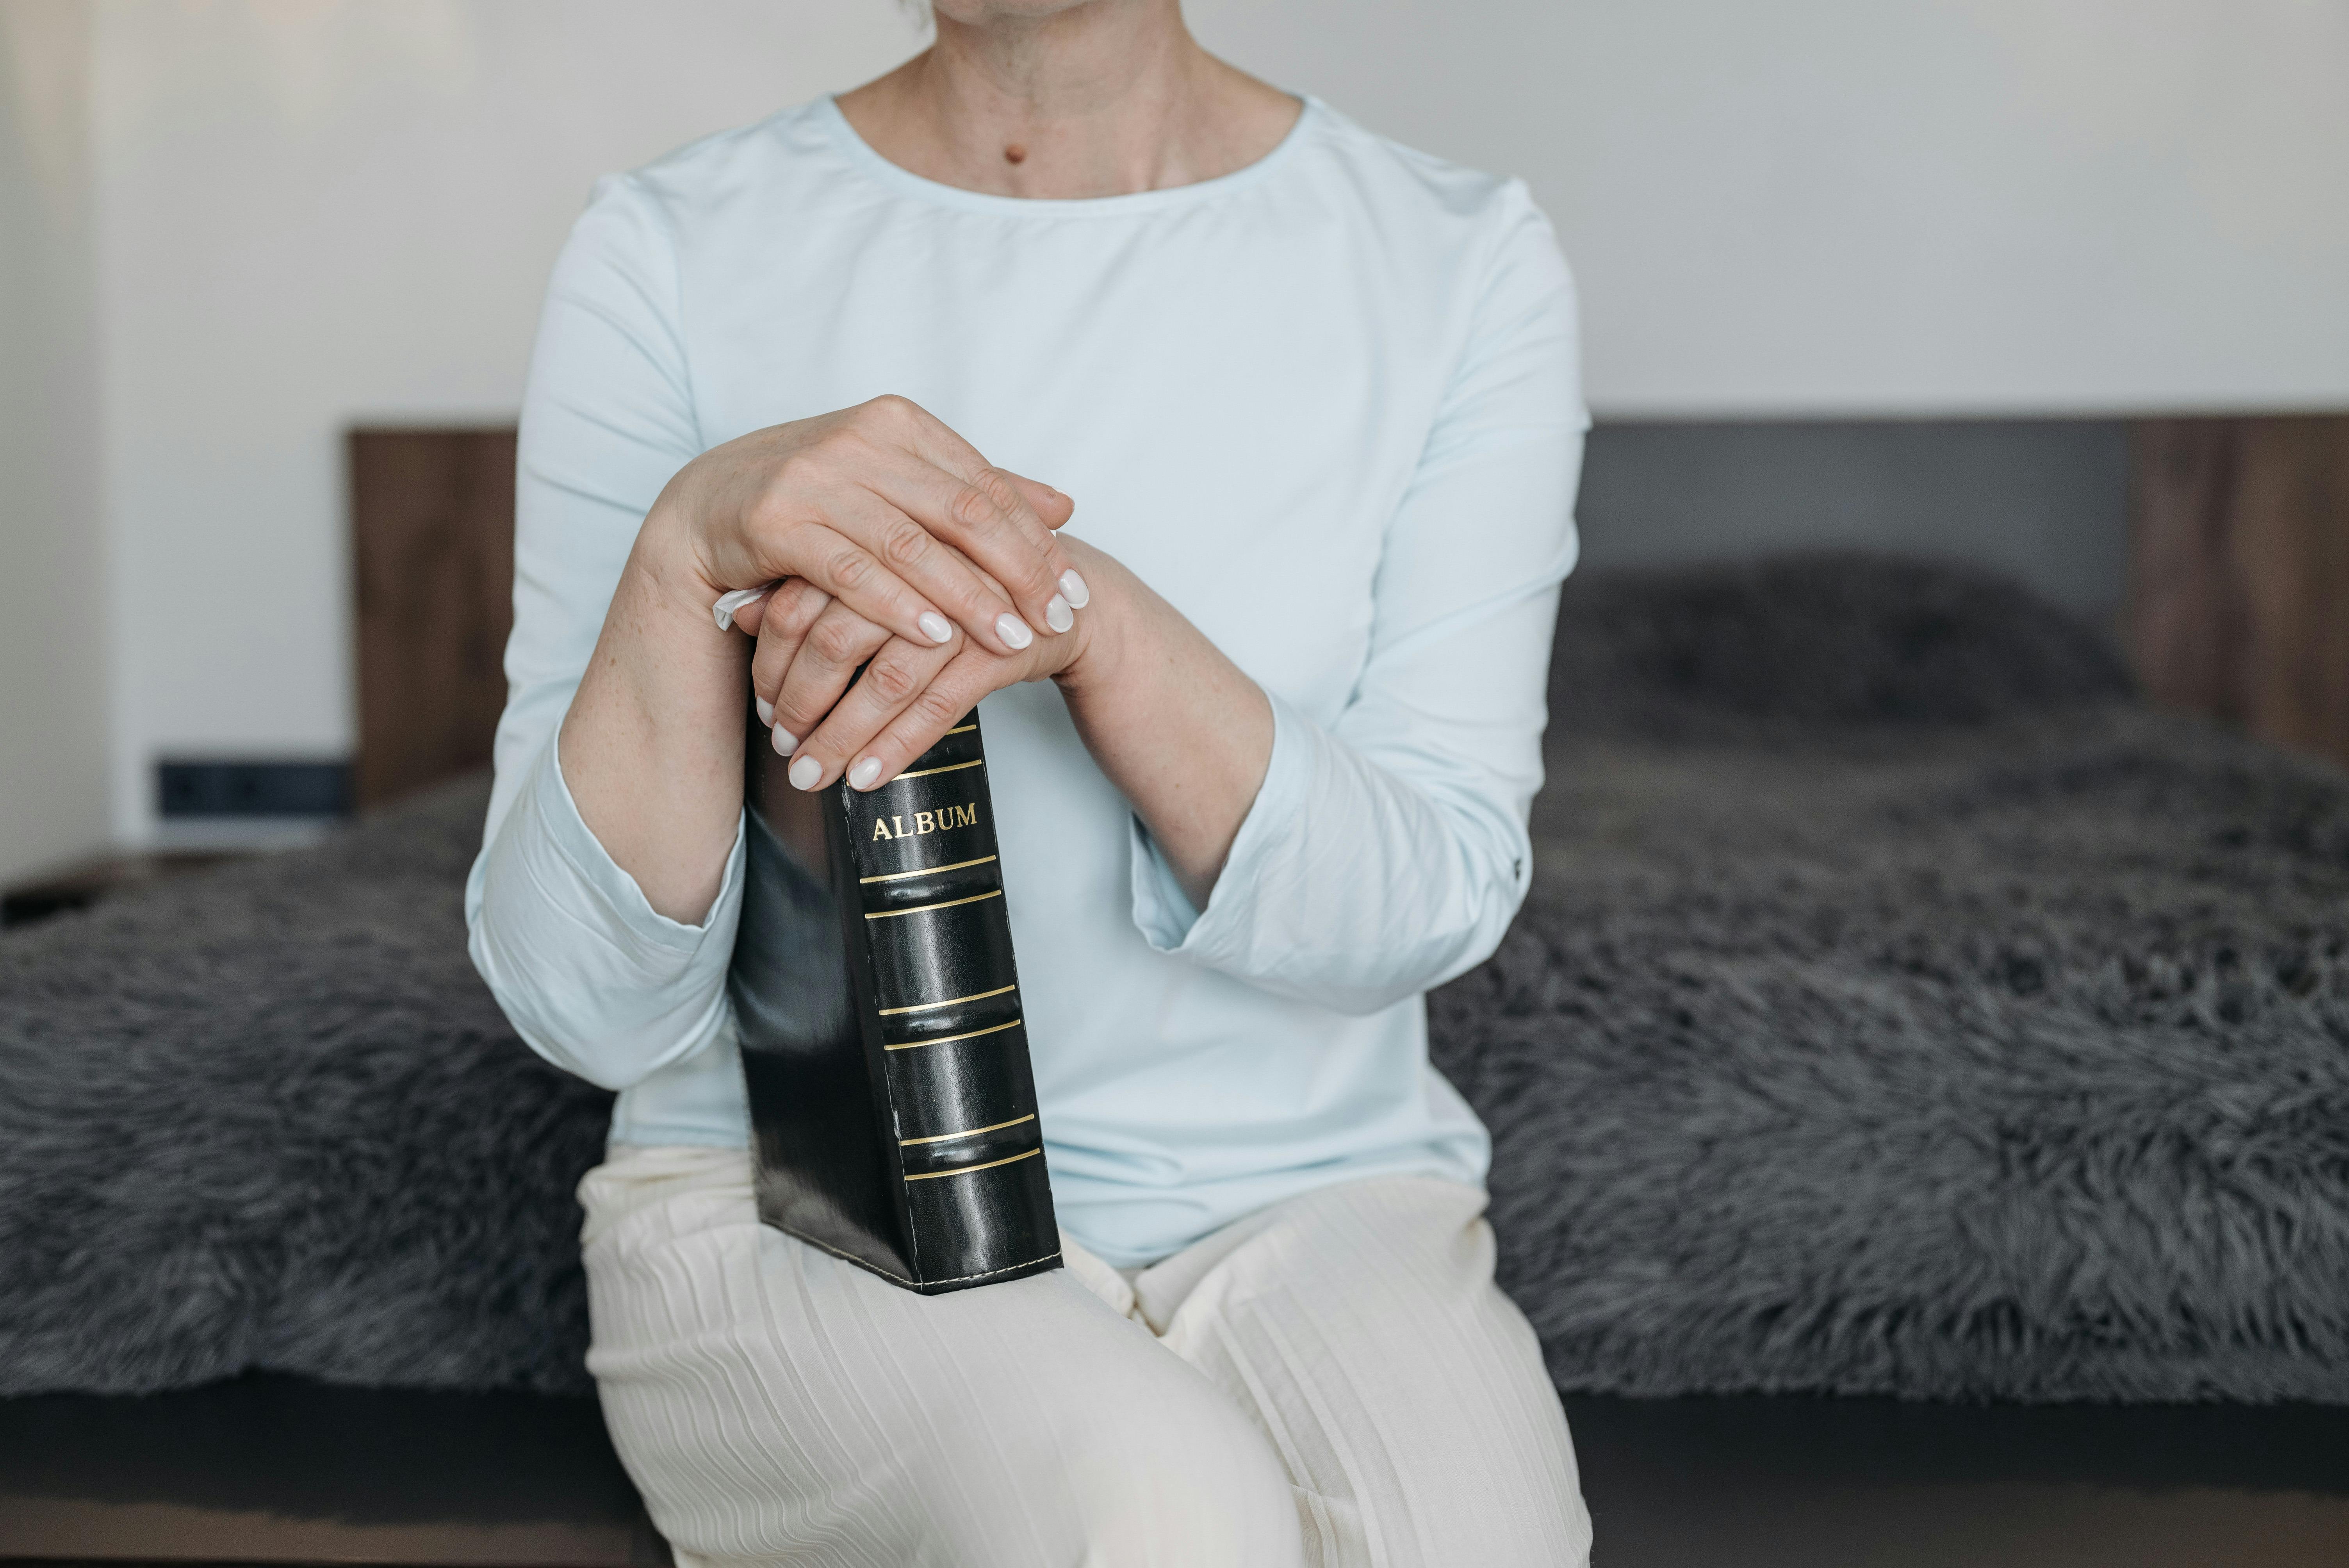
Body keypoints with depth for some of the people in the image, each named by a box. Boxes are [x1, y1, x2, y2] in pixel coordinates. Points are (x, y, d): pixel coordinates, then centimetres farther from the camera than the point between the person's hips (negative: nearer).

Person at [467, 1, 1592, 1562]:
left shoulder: (1464, 264, -1)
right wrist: (687, 543, -26)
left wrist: (1090, 616, -26)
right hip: (798, 1213, -1)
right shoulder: (673, 258, -4)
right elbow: (589, 1001, -9)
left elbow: (1433, 900, -9)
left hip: (1308, 1202, 1)